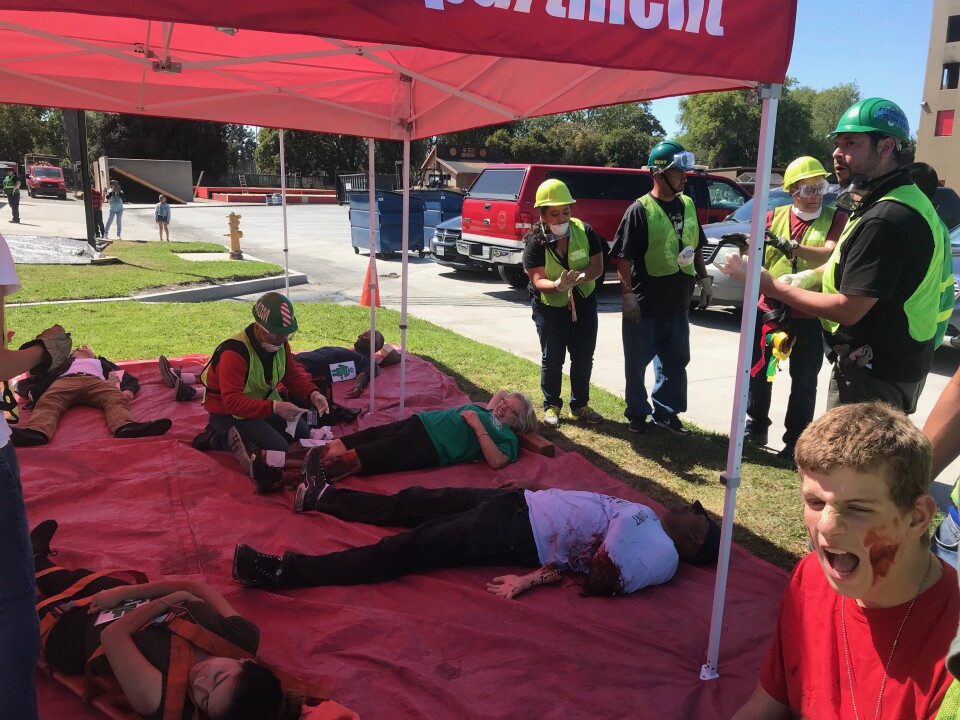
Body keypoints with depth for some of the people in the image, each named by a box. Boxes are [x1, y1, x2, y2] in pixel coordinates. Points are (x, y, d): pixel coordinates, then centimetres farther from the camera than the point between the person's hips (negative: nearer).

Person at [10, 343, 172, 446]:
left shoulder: (102, 362, 44)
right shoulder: (64, 363, 43)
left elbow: (128, 378, 26)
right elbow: (24, 383, 30)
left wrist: (128, 391, -1)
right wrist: (31, 392, 3)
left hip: (97, 381, 0)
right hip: (64, 381, 0)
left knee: (115, 399, -36)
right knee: (48, 403, -36)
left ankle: (126, 426, -68)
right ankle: (36, 432, -67)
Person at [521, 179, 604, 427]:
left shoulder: (584, 231, -12)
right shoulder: (535, 241, -18)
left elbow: (597, 266, -12)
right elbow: (538, 280, -22)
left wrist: (581, 276, -34)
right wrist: (558, 285, -44)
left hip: (583, 303, 3)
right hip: (550, 306, -3)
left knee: (584, 357, 10)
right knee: (552, 359, 6)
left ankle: (580, 404, 27)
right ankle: (551, 405, 23)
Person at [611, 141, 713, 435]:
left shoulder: (687, 205, 7)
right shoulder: (640, 210, -12)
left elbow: (695, 248, 18)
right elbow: (623, 257, -14)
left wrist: (704, 279, 14)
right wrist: (627, 294, -18)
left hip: (678, 303, 6)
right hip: (644, 304, -6)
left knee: (676, 360, 14)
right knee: (638, 361, 8)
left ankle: (666, 411, 30)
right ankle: (637, 413, 24)